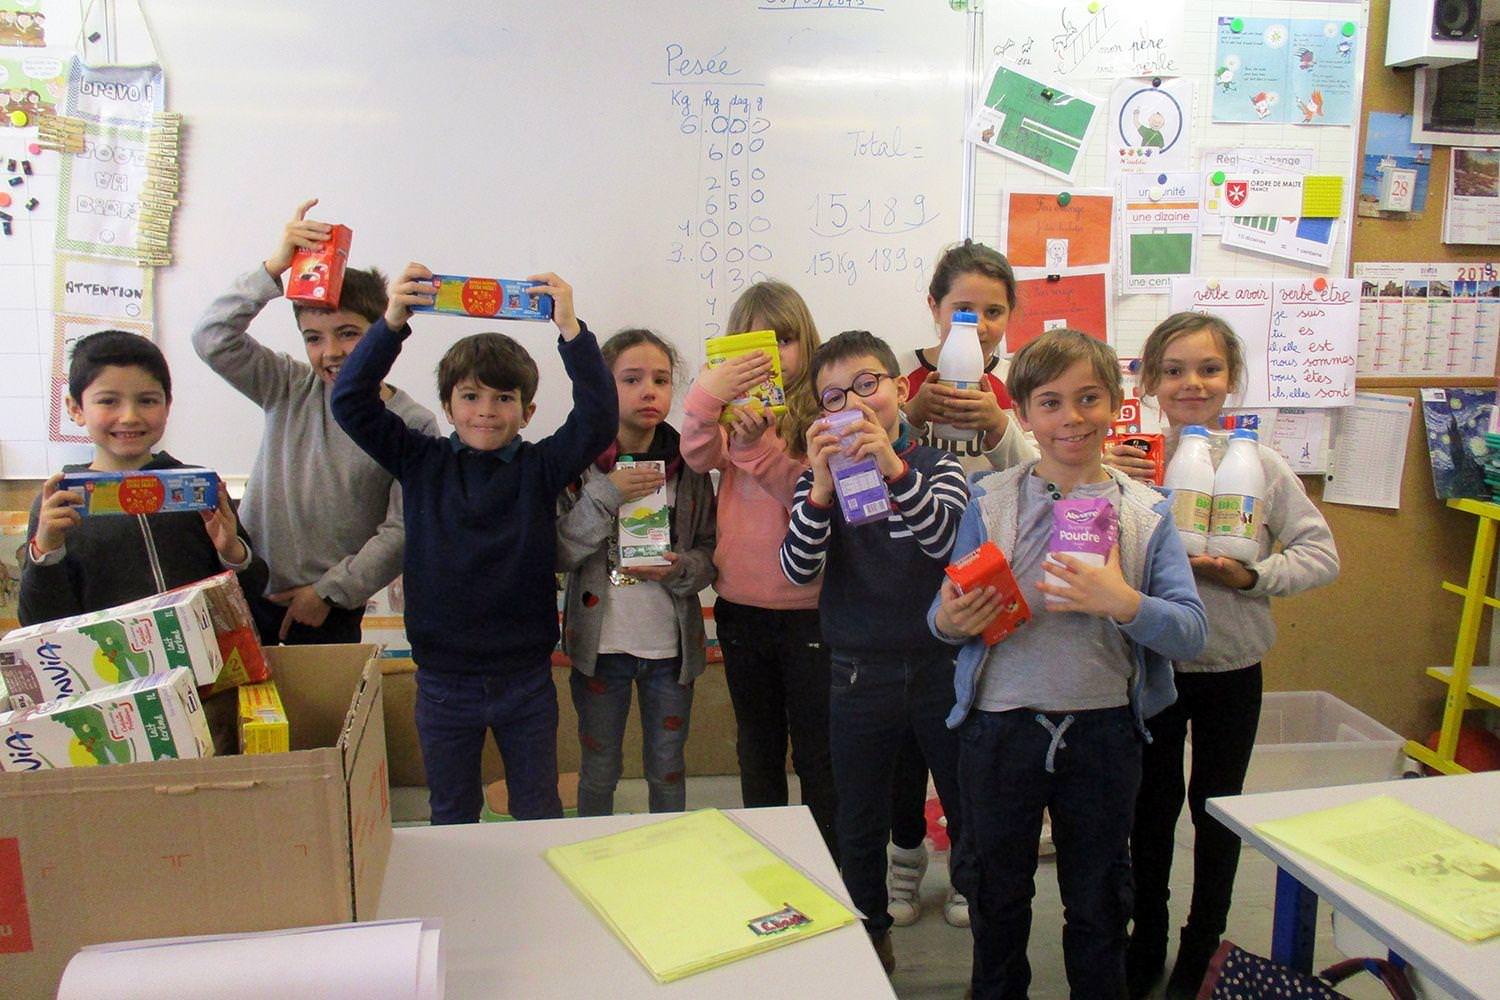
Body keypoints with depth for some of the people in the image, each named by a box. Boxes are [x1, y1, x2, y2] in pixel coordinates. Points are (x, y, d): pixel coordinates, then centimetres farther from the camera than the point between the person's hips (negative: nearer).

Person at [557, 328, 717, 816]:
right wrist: (605, 496, -22)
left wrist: (680, 569, -18)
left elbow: (710, 549, 2)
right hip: (599, 642, -1)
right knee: (598, 772, 16)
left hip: (671, 643, 1)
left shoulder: (689, 463, -2)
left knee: (668, 772, 17)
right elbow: (558, 554, -12)